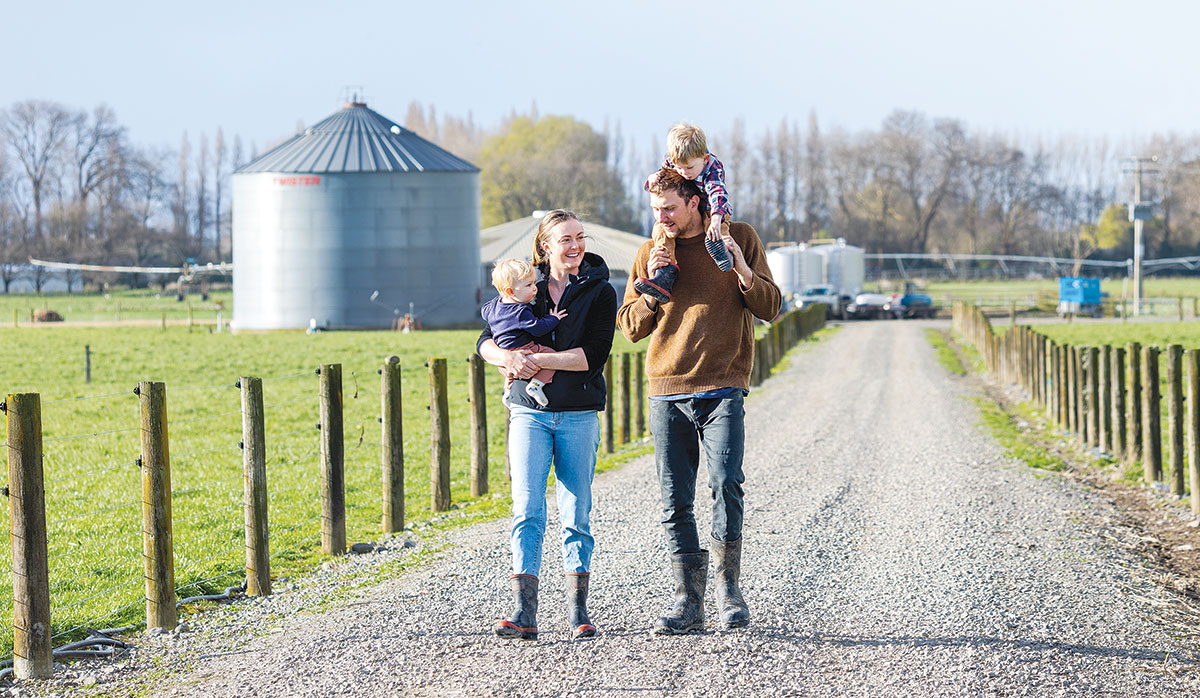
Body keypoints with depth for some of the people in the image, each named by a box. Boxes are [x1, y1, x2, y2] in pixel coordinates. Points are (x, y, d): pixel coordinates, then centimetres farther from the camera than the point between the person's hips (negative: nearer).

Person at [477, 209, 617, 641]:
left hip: (579, 414, -1)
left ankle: (577, 612, 8)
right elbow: (487, 342, 4)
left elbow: (594, 354, -11)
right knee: (527, 511, -9)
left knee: (576, 515, 2)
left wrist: (539, 359, -17)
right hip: (529, 411, 1)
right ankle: (524, 613, -13)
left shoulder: (599, 292, 1)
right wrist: (510, 358, -18)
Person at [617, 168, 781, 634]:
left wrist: (742, 269, -13)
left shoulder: (738, 238, 5)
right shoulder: (651, 253, 12)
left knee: (725, 484, -17)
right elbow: (630, 327, 12)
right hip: (666, 391, 3)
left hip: (722, 390, -3)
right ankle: (688, 600, 5)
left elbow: (770, 308, 4)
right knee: (675, 502, 0)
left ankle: (729, 586, -3)